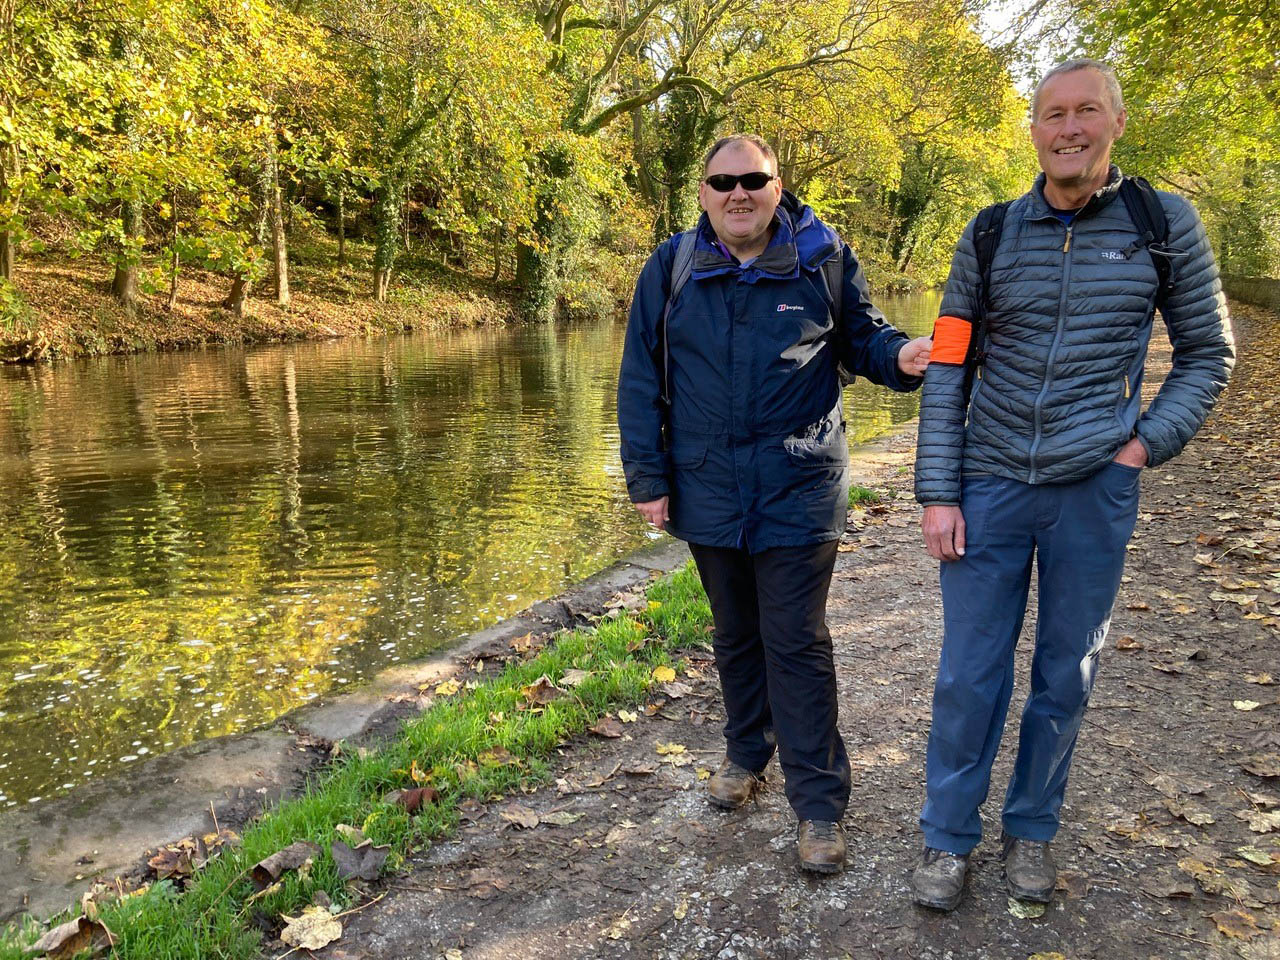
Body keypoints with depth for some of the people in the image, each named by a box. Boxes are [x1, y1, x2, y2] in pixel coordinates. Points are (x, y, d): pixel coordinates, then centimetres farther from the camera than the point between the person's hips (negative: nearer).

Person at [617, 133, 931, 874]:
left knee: (797, 643, -1)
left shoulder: (825, 260, -2)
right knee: (736, 635, 18)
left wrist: (902, 357, -15)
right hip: (709, 492, 3)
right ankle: (747, 754, 39)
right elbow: (641, 381, 4)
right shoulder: (671, 269, 1)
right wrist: (647, 476, 0)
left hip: (798, 490, -2)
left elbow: (862, 338, 9)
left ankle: (820, 804, 11)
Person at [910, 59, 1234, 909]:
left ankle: (1033, 830, 31)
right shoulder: (990, 235, 2)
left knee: (1066, 676, 11)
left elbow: (1208, 355, 9)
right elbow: (946, 373, 2)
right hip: (991, 485, 0)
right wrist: (938, 494, -4)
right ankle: (949, 838, 21)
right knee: (969, 674, 4)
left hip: (1096, 489, 0)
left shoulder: (1166, 224, 1)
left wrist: (1148, 444, -6)